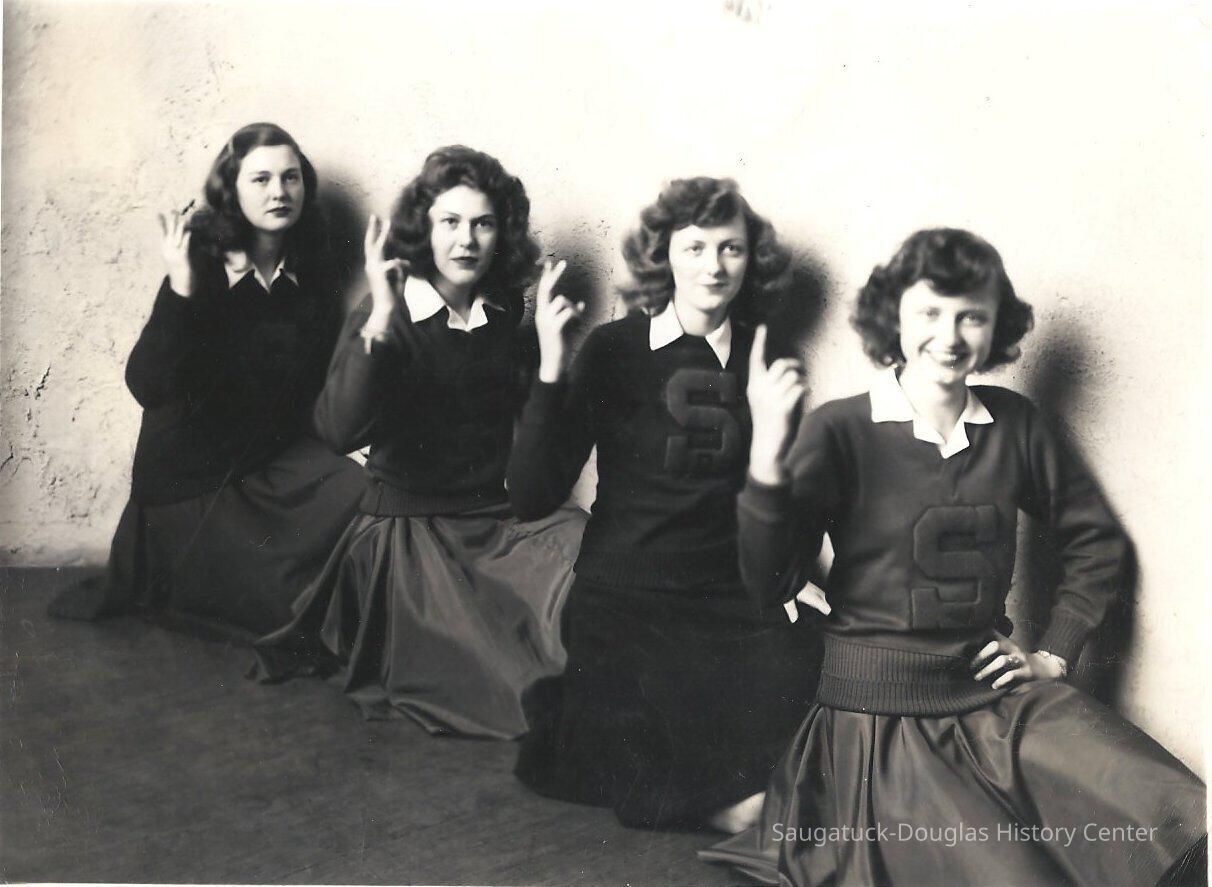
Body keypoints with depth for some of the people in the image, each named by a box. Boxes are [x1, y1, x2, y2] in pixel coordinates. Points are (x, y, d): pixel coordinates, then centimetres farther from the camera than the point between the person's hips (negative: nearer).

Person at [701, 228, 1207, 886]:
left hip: (999, 696, 4)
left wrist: (1055, 654, 10)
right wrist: (767, 456, -29)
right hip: (882, 715, -4)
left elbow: (1098, 540, 19)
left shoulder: (1013, 423, 4)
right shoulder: (840, 430, -7)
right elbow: (765, 584, -16)